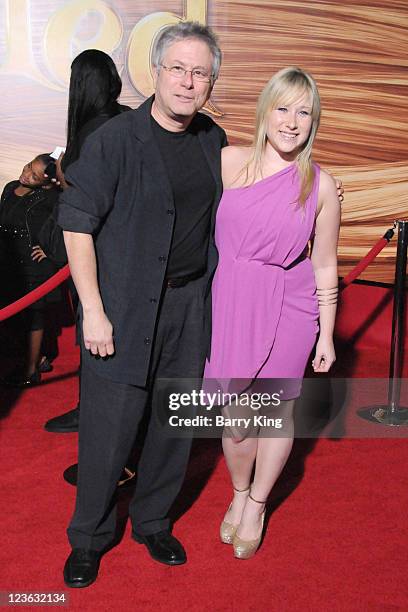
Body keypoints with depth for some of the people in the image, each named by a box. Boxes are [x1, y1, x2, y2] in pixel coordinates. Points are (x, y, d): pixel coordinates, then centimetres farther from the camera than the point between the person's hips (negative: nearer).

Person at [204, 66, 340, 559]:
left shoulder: (321, 187, -2)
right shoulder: (229, 162, -3)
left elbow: (325, 266, 3)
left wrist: (326, 336, 6)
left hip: (289, 308, 0)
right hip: (231, 302, 0)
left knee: (278, 410, 11)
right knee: (235, 418, 4)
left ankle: (256, 507, 35)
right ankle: (238, 495, 35)